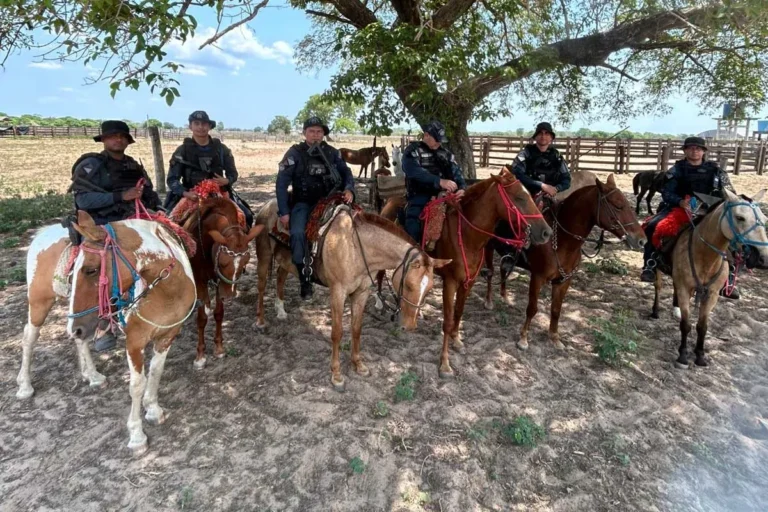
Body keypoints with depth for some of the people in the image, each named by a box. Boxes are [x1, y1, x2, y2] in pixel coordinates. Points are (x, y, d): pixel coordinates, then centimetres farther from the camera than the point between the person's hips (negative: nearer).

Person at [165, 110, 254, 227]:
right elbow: (172, 179, -3)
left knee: (246, 216, -13)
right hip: (191, 196, -1)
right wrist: (185, 193, -22)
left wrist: (226, 181, -14)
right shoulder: (182, 150, 0)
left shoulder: (221, 149, 6)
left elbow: (233, 173, 10)